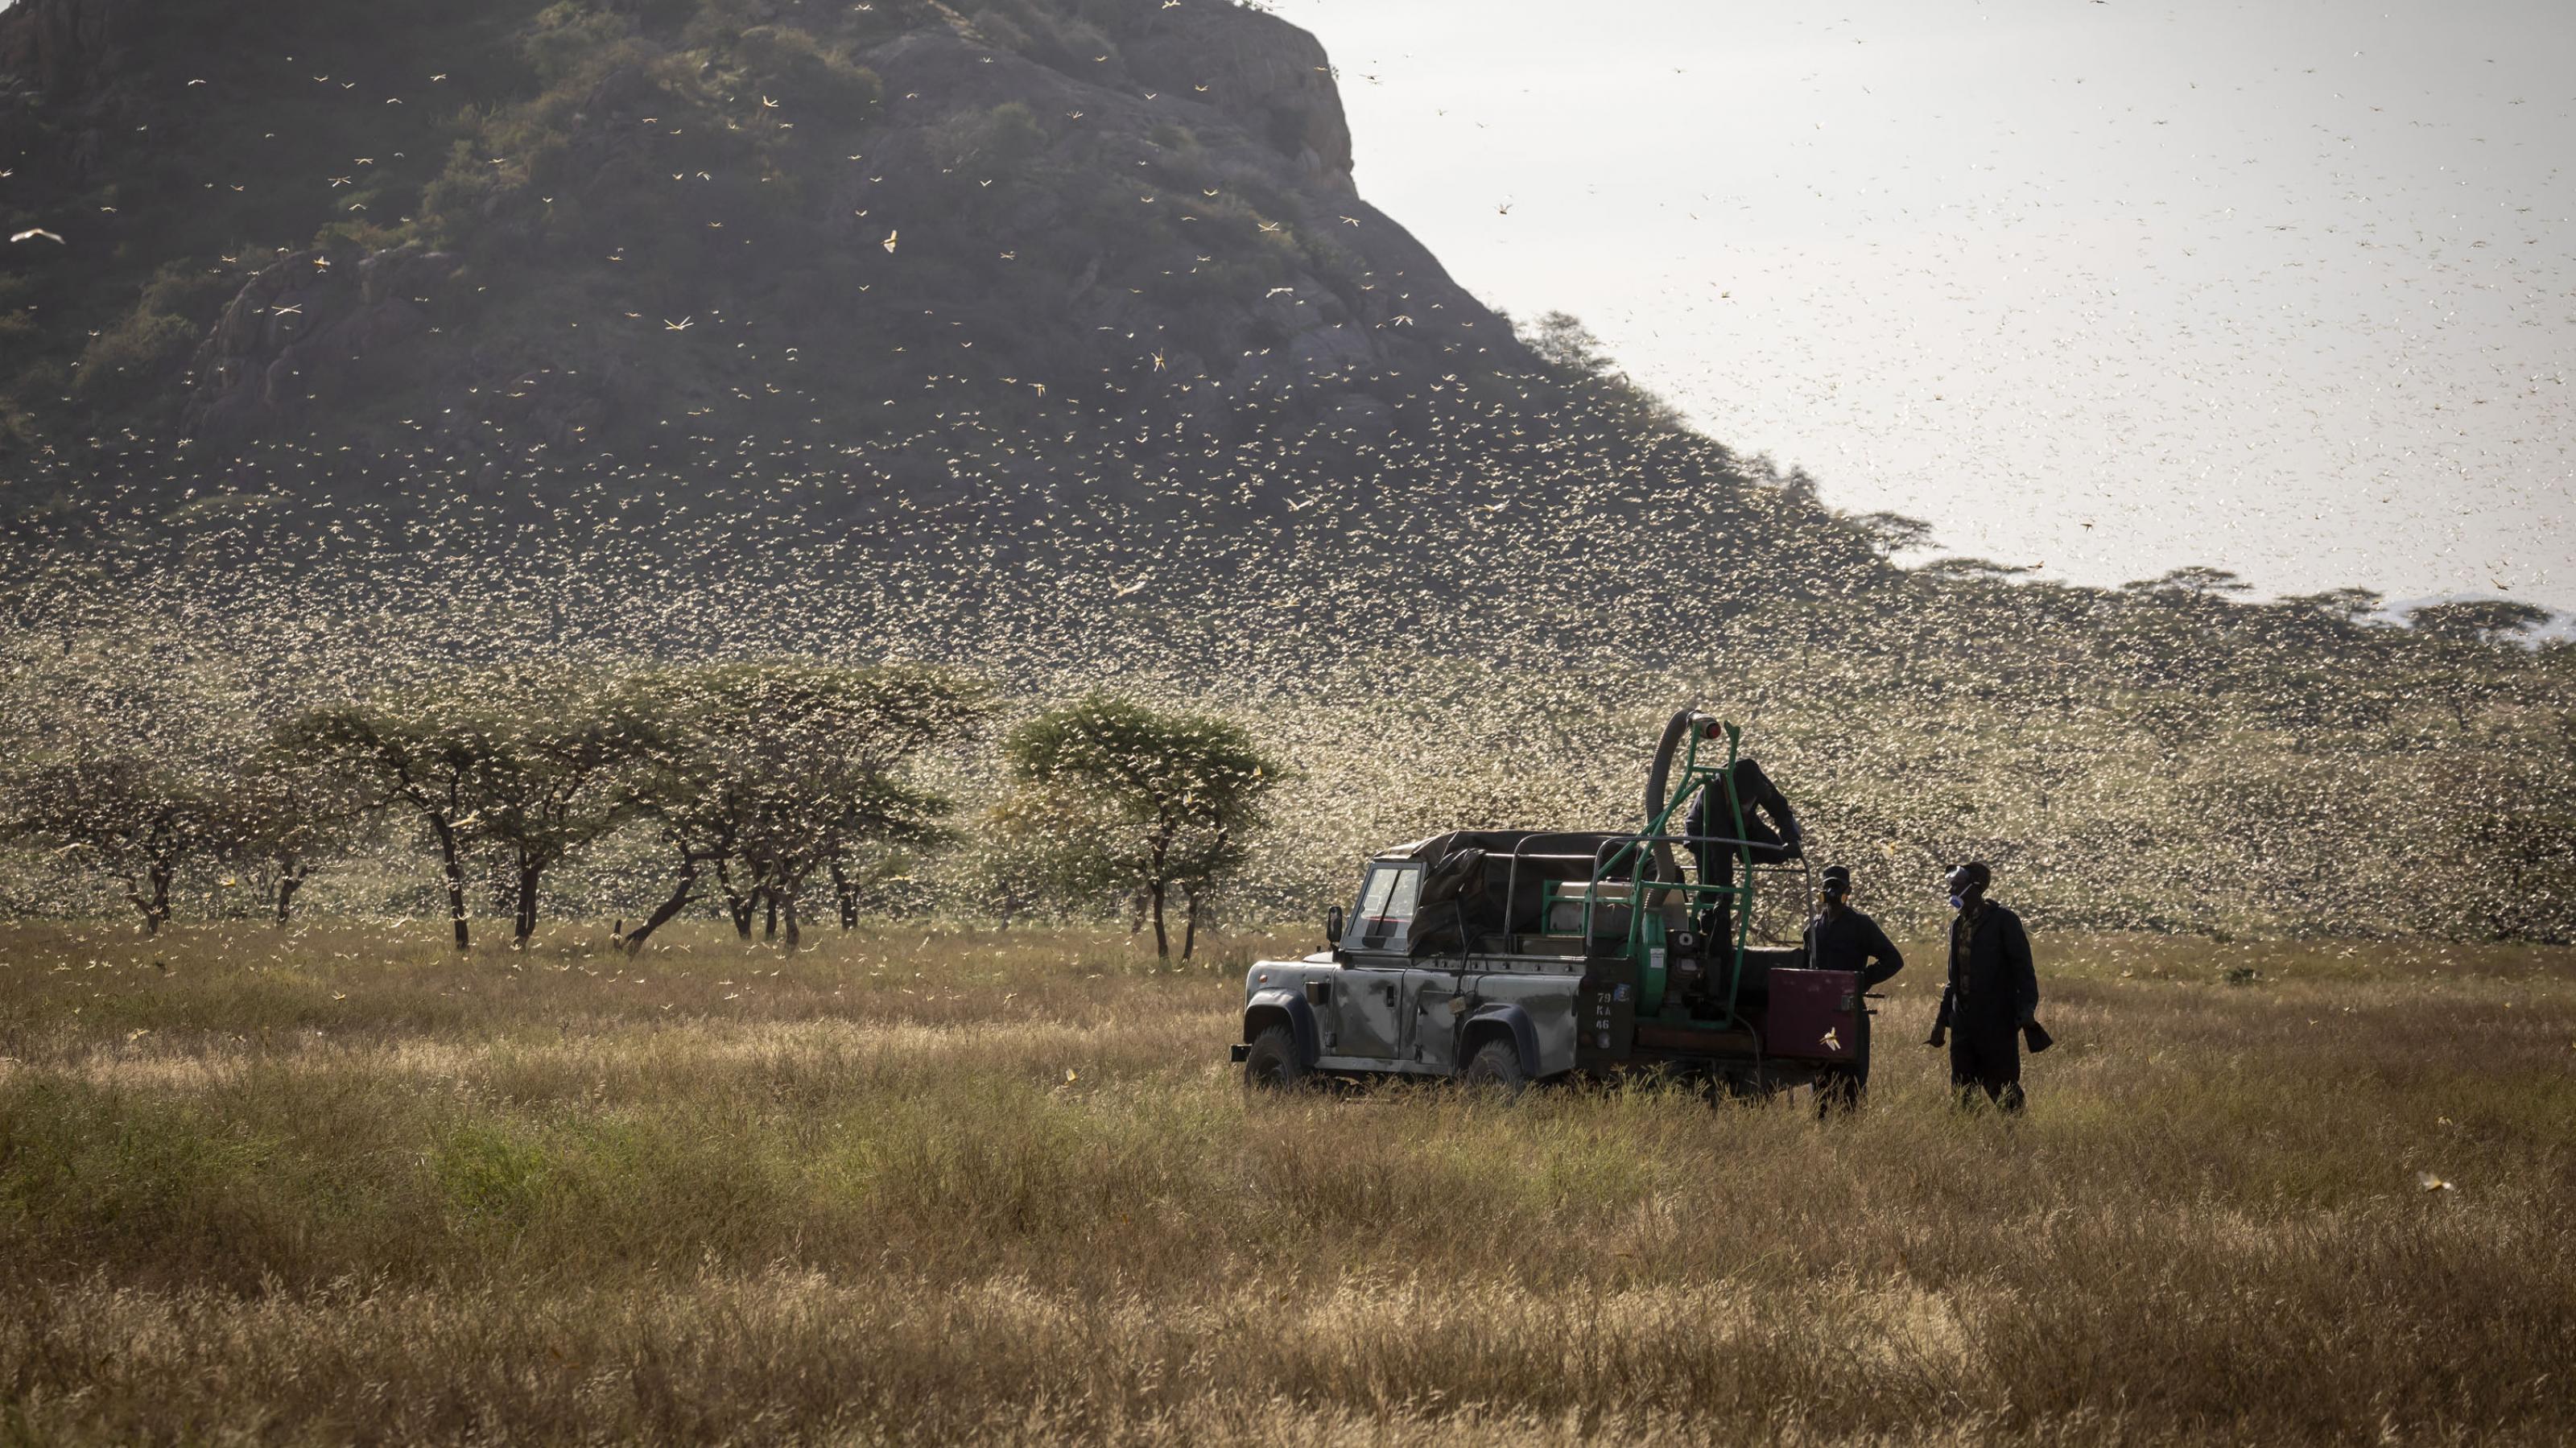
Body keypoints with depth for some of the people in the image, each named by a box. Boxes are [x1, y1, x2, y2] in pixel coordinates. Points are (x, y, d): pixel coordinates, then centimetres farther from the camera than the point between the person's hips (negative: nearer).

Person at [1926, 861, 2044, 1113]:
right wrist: (1942, 1021, 20)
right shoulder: (1958, 925, 14)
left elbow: (2023, 970, -9)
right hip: (1963, 1023, 7)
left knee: (2003, 1091, -6)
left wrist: (2026, 1012, -19)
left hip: (1997, 1023, -7)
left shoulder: (2004, 921, -7)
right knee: (1961, 1093, 5)